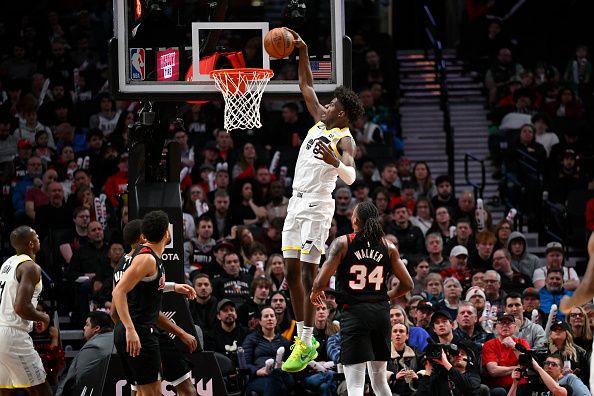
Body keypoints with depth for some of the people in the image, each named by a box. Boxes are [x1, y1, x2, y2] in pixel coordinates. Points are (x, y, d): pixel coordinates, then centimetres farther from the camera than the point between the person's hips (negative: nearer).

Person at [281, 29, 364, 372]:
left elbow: (351, 177, -27)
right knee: (292, 272, 7)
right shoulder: (320, 122, 12)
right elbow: (307, 88, 22)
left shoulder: (345, 140, -11)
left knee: (308, 273, -12)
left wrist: (334, 162, -47)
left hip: (318, 206, -8)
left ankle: (306, 344, -13)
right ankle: (302, 336, 12)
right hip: (297, 203, 8)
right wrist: (302, 53, 14)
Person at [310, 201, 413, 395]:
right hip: (381, 313, 4)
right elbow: (407, 284, 9)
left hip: (354, 312, -4)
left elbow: (321, 282, -10)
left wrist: (315, 292, 13)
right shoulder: (389, 247, 7)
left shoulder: (342, 243, -4)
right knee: (380, 380, 18)